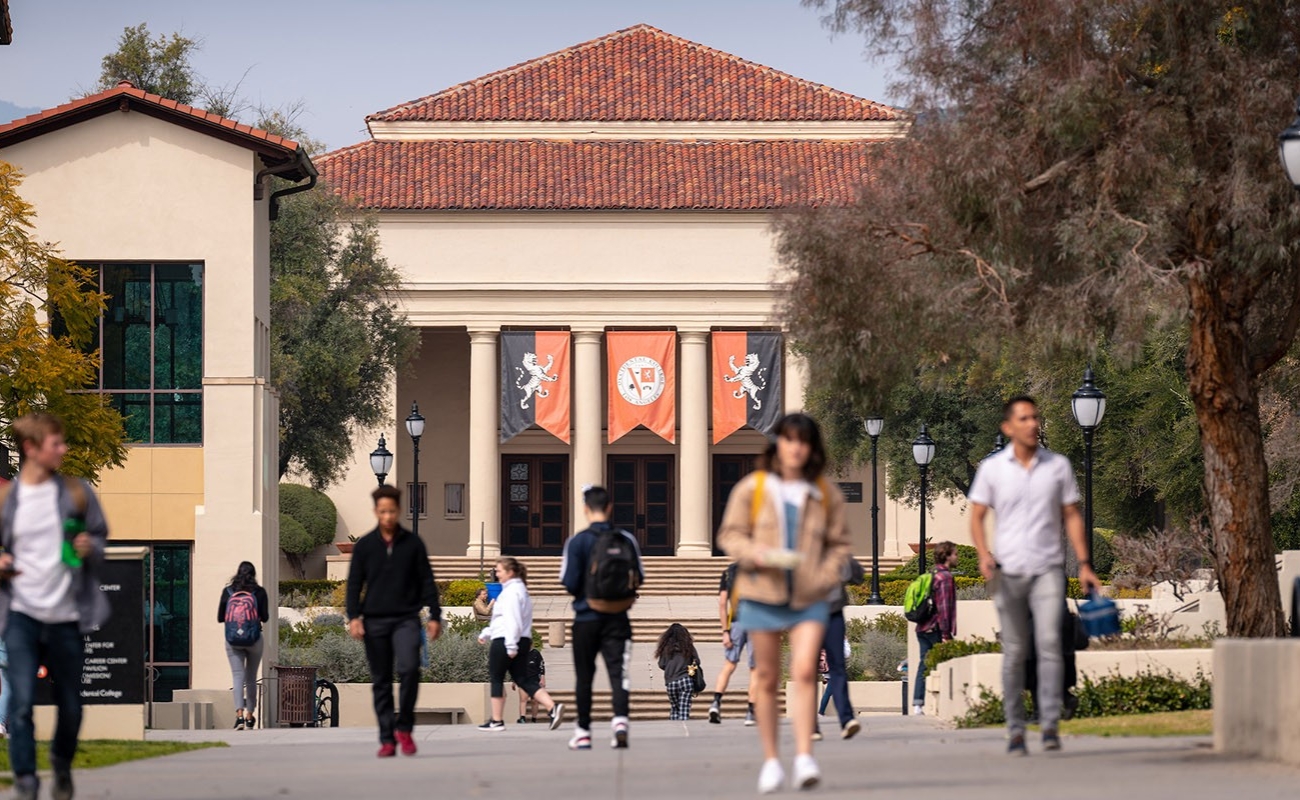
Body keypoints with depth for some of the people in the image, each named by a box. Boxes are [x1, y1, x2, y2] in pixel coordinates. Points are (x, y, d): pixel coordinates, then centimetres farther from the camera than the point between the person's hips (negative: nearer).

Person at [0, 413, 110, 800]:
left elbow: (100, 537, 13)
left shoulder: (77, 493, 2)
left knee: (70, 706, 10)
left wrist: (91, 548, -10)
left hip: (66, 615, 2)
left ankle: (62, 764, 37)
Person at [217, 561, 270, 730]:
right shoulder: (259, 592, -4)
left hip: (233, 640, 0)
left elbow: (220, 618, 2)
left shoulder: (227, 592, -1)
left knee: (237, 676, -4)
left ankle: (239, 714, -22)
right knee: (251, 678, 13)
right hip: (254, 640, 0)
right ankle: (249, 715, 18)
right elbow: (265, 618, -3)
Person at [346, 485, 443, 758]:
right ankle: (387, 739, 8)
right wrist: (354, 617, -5)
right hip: (375, 621, 1)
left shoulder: (413, 544, 6)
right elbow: (354, 584, 7)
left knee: (409, 668, -22)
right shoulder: (365, 546, 6)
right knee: (381, 682, 3)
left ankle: (404, 727, -6)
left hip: (406, 619, -1)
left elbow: (427, 582, 9)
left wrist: (434, 616, 5)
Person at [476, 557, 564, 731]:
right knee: (523, 680, 6)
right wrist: (486, 633, 31)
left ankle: (497, 721, 7)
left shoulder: (511, 591, -12)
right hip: (523, 642, 10)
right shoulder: (519, 589, 19)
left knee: (496, 679, 3)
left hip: (504, 642, -10)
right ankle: (553, 708, -10)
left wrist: (511, 645, -23)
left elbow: (512, 620, -20)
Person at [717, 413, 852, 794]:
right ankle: (770, 760, 16)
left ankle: (804, 756, -16)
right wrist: (754, 554, -15)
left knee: (804, 670, -16)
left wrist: (826, 575, -5)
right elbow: (730, 534, 4)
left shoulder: (826, 494, 5)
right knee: (767, 678, 6)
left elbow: (838, 542, 11)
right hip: (762, 595, 0)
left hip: (809, 598, 0)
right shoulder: (752, 488, 1)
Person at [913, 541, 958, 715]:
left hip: (923, 629, 9)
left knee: (923, 667, 6)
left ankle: (917, 706, 2)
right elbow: (944, 607, -17)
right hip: (935, 629, -9)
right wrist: (946, 634, -17)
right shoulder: (945, 577, -11)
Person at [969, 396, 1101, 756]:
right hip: (1008, 572, 0)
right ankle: (1016, 731, 10)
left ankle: (1050, 724, -17)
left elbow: (1072, 516, 9)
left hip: (1047, 568, 0)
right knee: (1014, 652, 4)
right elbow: (976, 517, 4)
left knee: (1050, 642, -15)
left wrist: (1084, 564, 2)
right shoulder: (992, 468, 2)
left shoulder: (1059, 466, 5)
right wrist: (984, 555, -14)